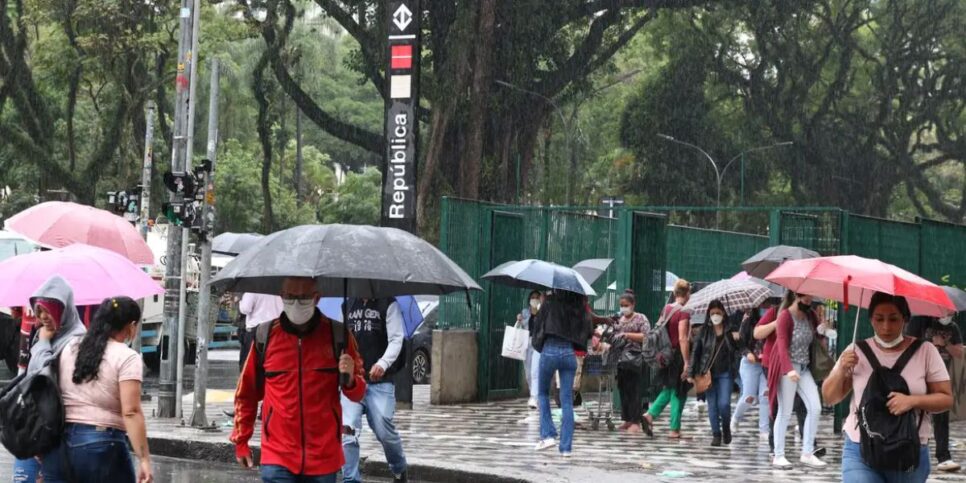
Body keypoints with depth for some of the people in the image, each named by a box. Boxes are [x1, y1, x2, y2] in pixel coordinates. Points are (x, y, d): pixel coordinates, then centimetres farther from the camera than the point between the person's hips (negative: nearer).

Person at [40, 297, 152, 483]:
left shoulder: (69, 349, 12)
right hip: (102, 444, -5)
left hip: (58, 442, 5)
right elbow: (131, 412, -14)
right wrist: (144, 459, -15)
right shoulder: (127, 358, -5)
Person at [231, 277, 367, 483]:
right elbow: (246, 393, 12)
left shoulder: (337, 334, -1)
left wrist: (350, 379, -18)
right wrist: (240, 441, 14)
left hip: (323, 456, 1)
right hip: (278, 458, -1)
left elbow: (358, 394, 4)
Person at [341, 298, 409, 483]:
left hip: (380, 381, -3)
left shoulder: (388, 304, 3)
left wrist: (383, 363, -20)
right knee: (347, 430, -10)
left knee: (384, 431, -2)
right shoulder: (348, 305, 15)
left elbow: (396, 340, -4)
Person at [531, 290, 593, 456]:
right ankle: (566, 447, 3)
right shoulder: (580, 308, 4)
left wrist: (537, 342, 19)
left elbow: (537, 324, 1)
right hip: (570, 353, 2)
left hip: (550, 350, -2)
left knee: (542, 393, 19)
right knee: (567, 401, 5)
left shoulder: (550, 303, -2)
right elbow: (589, 332, 6)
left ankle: (548, 435, 6)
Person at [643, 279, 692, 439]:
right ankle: (675, 429, 9)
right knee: (678, 393, 4)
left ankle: (650, 414, 1)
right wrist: (687, 362, -18)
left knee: (668, 389, 19)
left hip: (666, 354, 7)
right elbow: (682, 339, -20)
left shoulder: (666, 309, 6)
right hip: (678, 355, -7)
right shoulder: (684, 313, -15)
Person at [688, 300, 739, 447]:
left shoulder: (730, 330, 1)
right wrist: (691, 373, 0)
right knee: (712, 405, 4)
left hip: (725, 373, -1)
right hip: (708, 373, 1)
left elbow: (739, 350, 9)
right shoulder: (704, 331, 2)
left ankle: (726, 427, 18)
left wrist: (737, 339, -11)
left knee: (724, 404, -9)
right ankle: (716, 434, 14)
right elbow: (695, 352, 4)